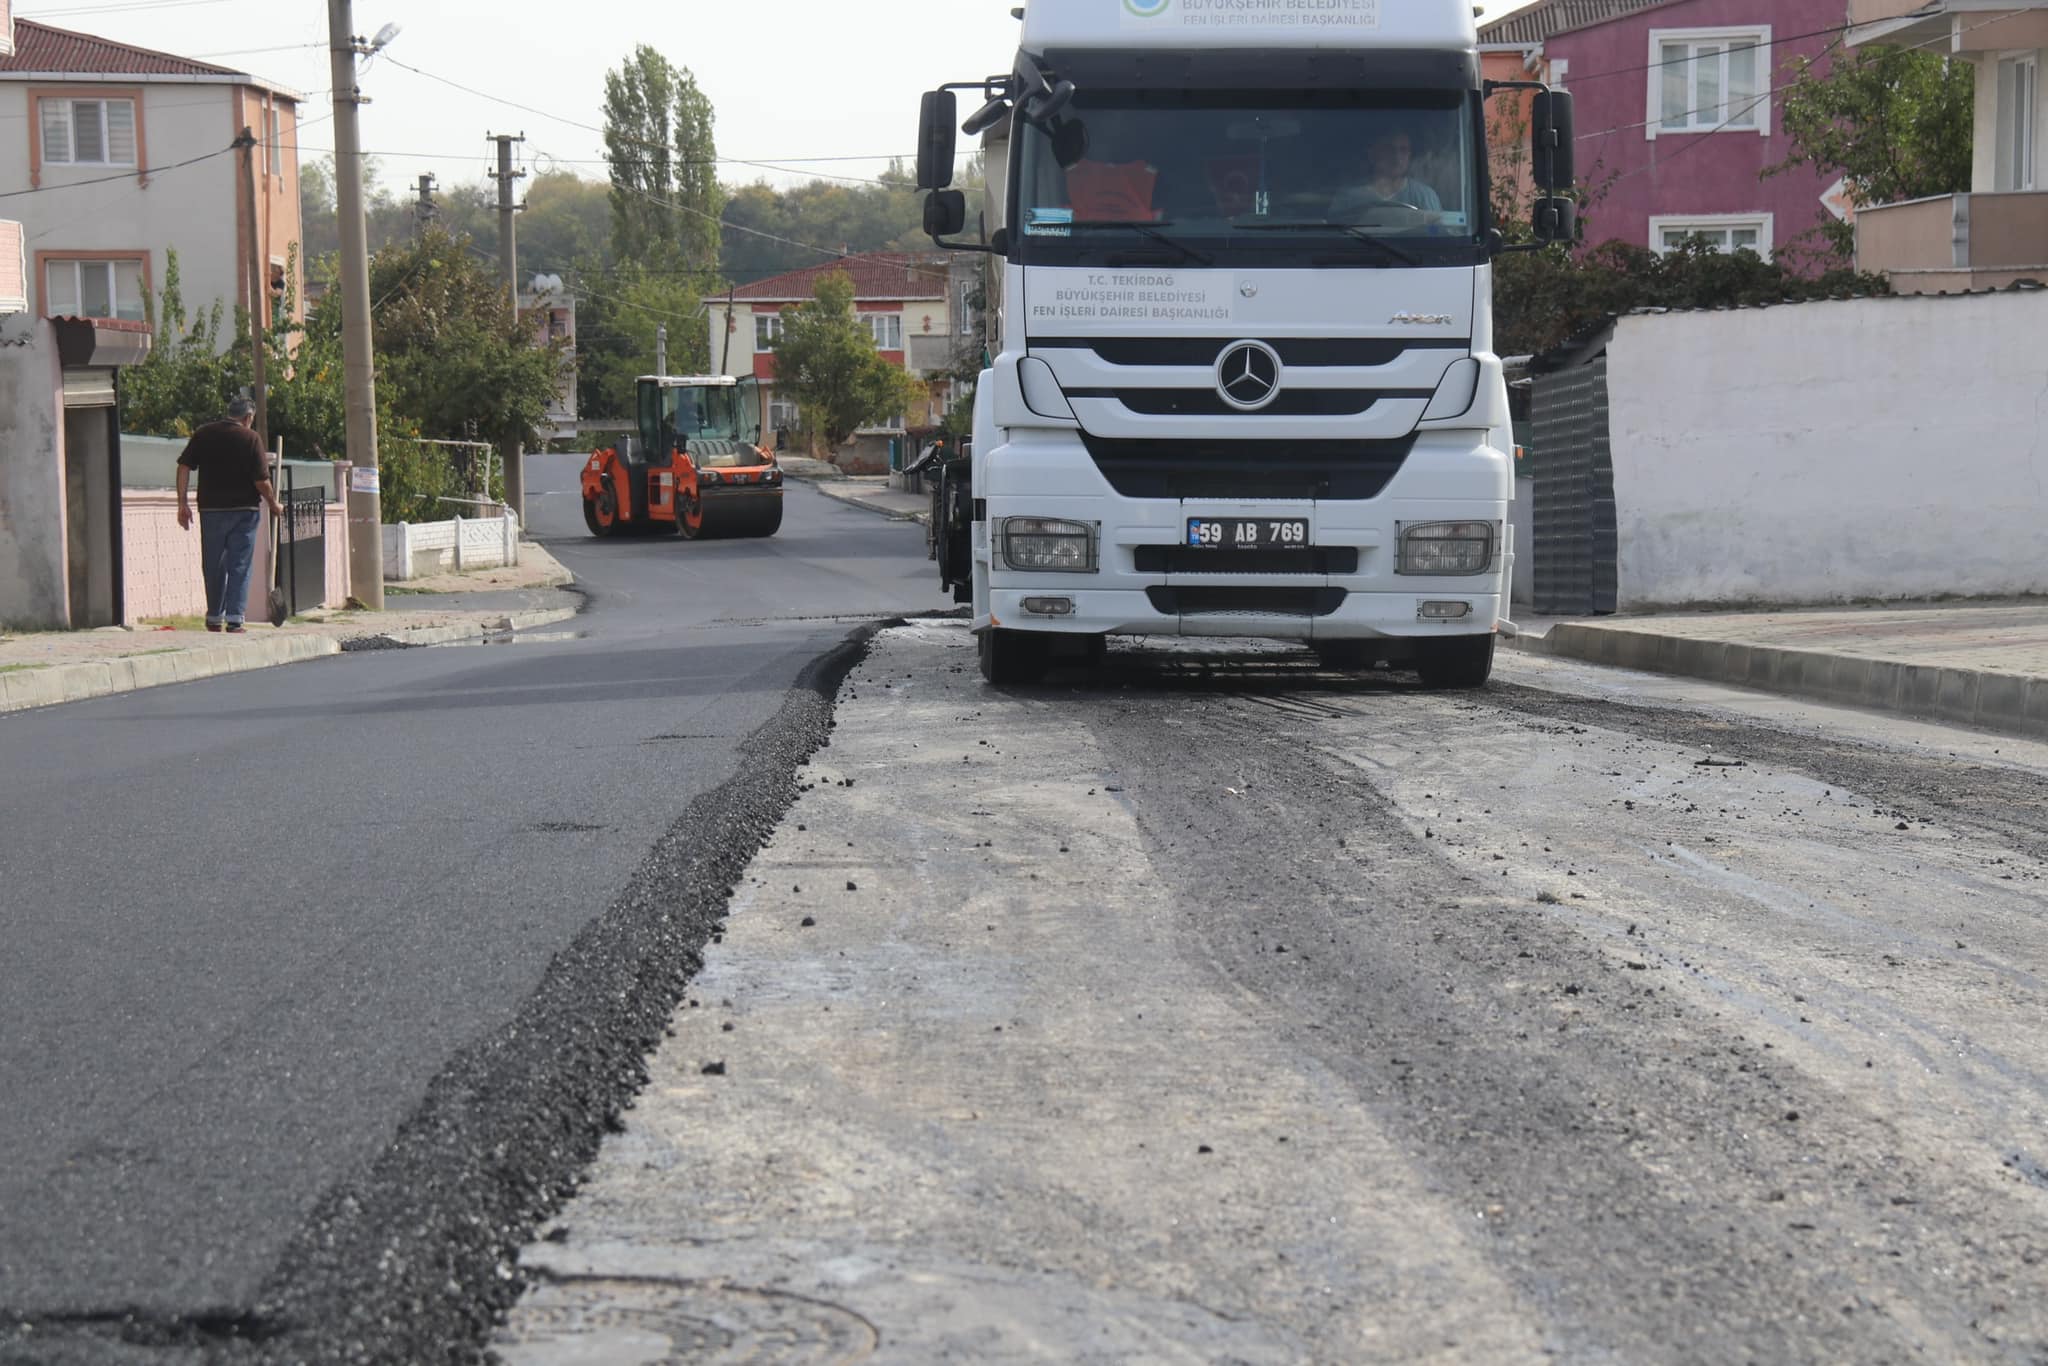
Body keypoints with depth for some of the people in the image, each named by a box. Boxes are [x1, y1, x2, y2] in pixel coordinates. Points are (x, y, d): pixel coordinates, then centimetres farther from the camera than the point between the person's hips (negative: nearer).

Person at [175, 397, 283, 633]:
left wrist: (182, 503, 1)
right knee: (239, 567, 1)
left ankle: (214, 619, 22)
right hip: (244, 510, -3)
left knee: (213, 566, 13)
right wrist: (274, 505, 7)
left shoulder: (203, 434, 5)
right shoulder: (251, 438, -5)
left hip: (211, 509, 3)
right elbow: (261, 481, -9)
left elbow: (184, 467, -1)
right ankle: (235, 619, -6)